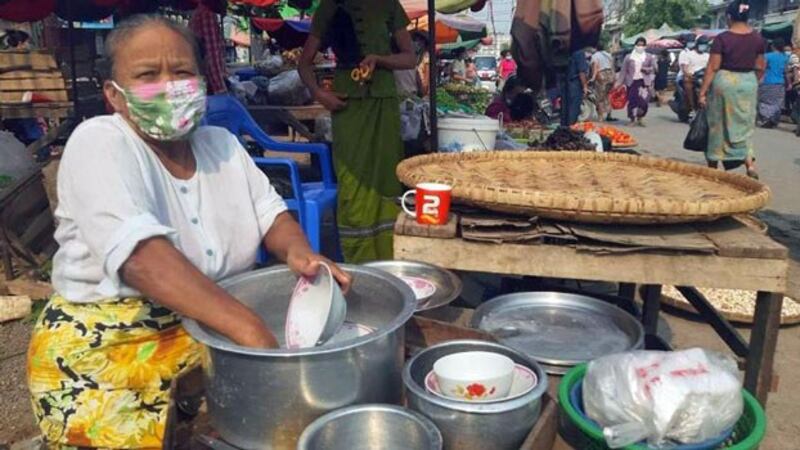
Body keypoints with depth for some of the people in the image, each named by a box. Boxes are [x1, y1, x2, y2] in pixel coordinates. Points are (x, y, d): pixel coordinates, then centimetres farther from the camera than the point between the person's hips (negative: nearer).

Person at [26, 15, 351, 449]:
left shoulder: (220, 143, 6)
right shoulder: (98, 143, -14)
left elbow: (270, 214, 5)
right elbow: (142, 256, -28)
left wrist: (297, 251, -19)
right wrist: (249, 327, -37)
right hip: (107, 348, -5)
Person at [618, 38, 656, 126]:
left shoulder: (649, 57, 10)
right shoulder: (628, 57, 7)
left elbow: (654, 68, 9)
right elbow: (623, 71, 5)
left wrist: (646, 69, -10)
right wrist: (620, 82, -2)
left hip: (644, 81, 0)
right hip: (632, 81, 0)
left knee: (644, 101, -8)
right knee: (632, 101, -1)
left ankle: (640, 118, 11)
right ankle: (632, 120, 11)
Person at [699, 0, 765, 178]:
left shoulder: (722, 38, -11)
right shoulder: (758, 38, 3)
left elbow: (713, 67, -11)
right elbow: (760, 67, 8)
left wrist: (703, 92, -8)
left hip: (725, 81, -4)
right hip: (748, 82, 4)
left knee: (719, 124, 8)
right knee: (744, 124, 13)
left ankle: (713, 166, 17)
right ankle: (750, 162, -4)